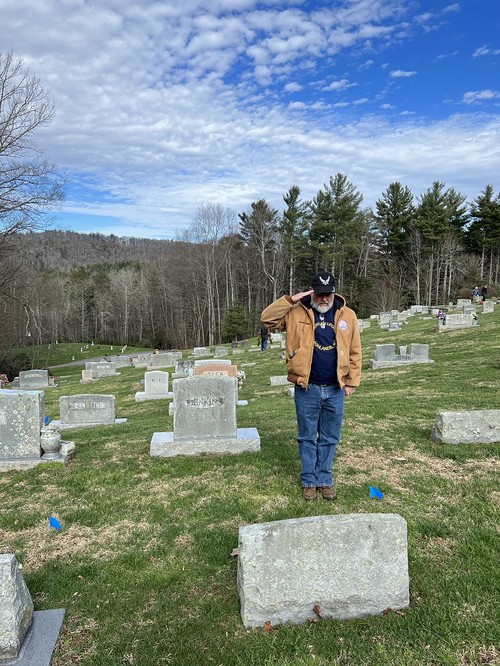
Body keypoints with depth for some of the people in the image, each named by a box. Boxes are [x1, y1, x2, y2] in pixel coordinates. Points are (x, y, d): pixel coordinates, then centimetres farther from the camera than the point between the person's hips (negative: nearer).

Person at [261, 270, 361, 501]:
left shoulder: (347, 315, 2)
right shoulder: (297, 313, -2)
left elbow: (355, 351, 5)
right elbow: (267, 318, -9)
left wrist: (352, 381, 2)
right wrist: (290, 300, -17)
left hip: (335, 389, 2)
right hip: (307, 388, -1)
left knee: (329, 438, 12)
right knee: (307, 437, 10)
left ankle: (324, 479, 27)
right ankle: (309, 481, 24)